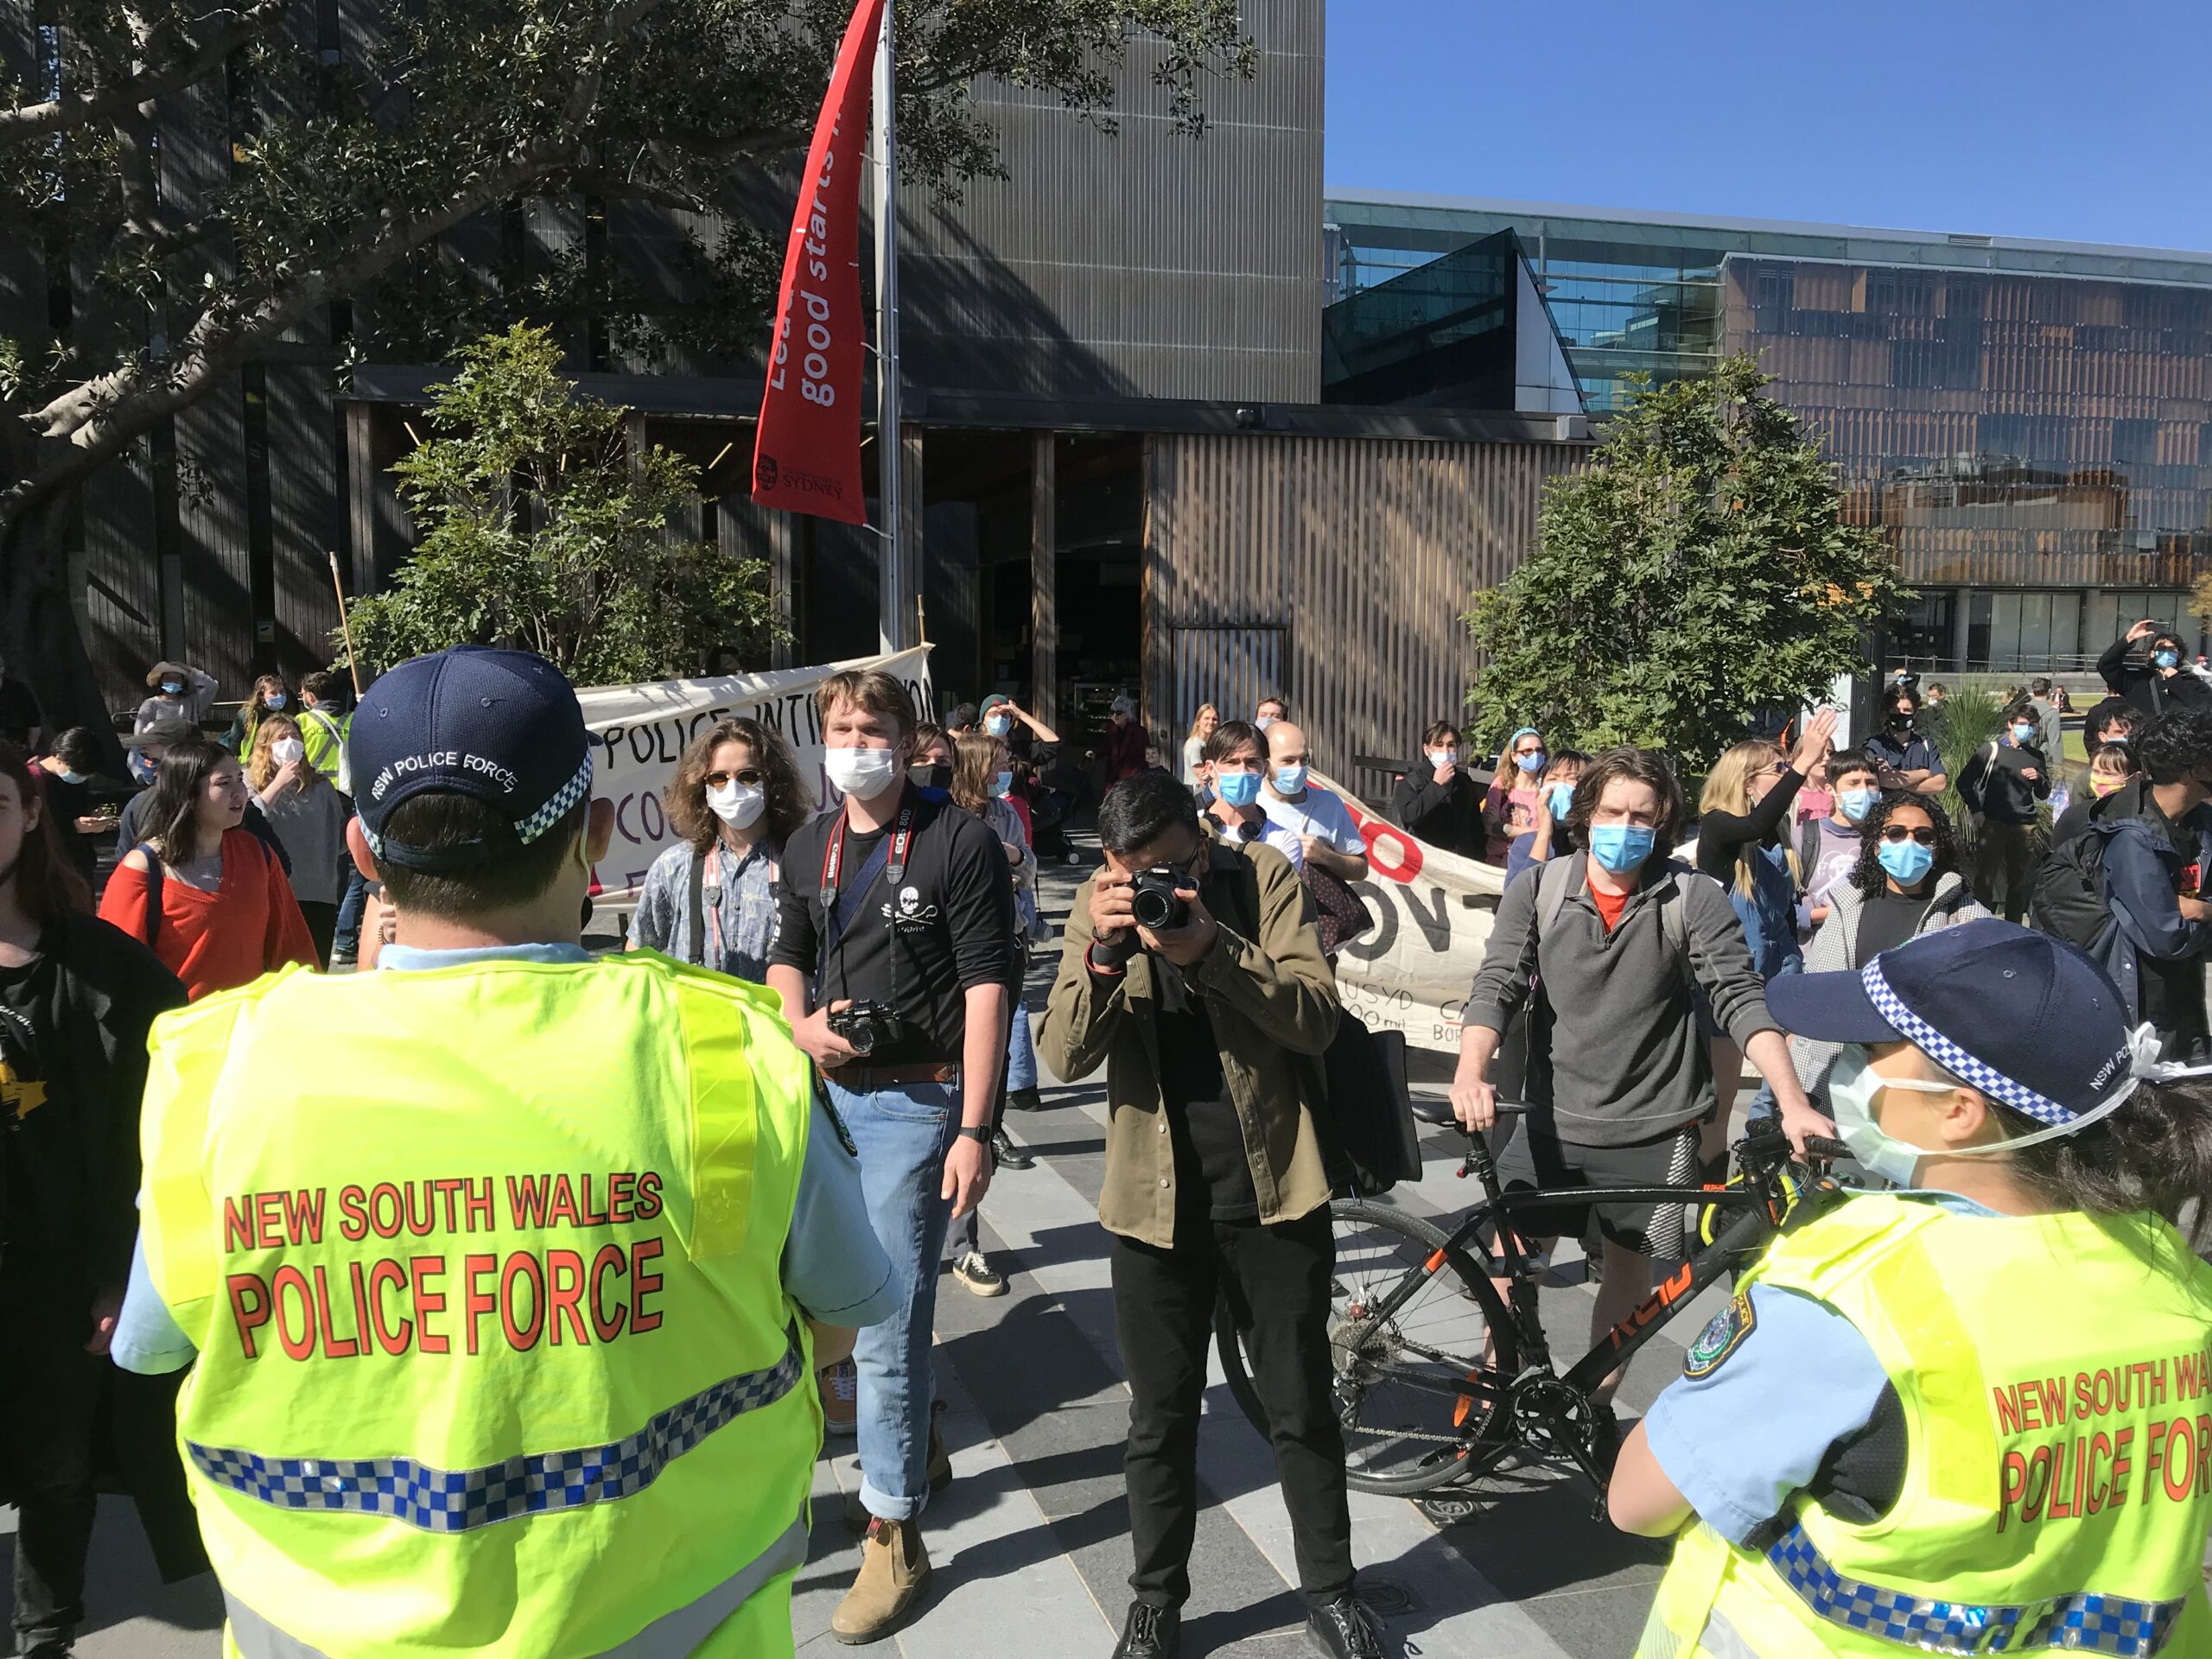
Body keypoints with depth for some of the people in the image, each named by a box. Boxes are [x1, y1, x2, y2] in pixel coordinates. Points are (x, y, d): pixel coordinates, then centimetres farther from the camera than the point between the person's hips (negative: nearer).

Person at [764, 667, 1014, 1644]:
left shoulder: (959, 842, -10)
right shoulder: (809, 848, 9)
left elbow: (985, 989, -13)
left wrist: (973, 1131, -17)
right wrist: (800, 1024, -3)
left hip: (914, 1098, -6)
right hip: (828, 1090, 6)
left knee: (887, 1318, -4)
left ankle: (894, 1535, 12)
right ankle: (915, 1443, 43)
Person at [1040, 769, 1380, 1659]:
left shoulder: (1264, 878, -7)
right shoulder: (1098, 908, -3)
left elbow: (1316, 1015, -16)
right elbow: (1065, 1057, -11)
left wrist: (1212, 950, -30)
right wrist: (1103, 953, -27)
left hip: (1273, 1193, -1)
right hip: (1156, 1203, 1)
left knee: (1303, 1411, 13)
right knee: (1160, 1422, 13)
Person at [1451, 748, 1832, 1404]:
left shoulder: (1694, 898, -8)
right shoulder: (1538, 892, -3)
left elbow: (1740, 999, -11)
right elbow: (1497, 984, -9)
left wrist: (1792, 1102, -23)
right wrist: (1471, 1073, -26)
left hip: (1654, 1128, -1)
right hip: (1555, 1119, 1)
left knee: (1630, 1266, 13)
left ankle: (1597, 1407, 31)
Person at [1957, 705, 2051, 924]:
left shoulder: (2036, 756, 13)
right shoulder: (1991, 750, 1)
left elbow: (2043, 795, 17)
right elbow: (1964, 782, 2)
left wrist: (2039, 779, -3)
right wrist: (1978, 811, -2)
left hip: (2024, 826, 4)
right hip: (1992, 824, -4)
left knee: (2019, 881, 9)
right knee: (1985, 878, -4)